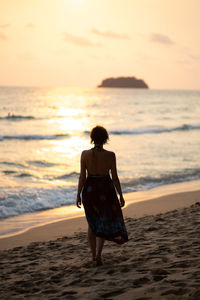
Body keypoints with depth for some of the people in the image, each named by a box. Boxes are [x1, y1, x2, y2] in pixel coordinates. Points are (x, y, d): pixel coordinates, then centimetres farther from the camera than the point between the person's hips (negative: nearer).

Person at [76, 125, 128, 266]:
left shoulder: (85, 154, -9)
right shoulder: (110, 155, -11)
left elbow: (82, 177, -7)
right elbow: (115, 177, -7)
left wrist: (78, 195, 2)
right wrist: (121, 195, 3)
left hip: (89, 190, 2)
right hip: (106, 190, -1)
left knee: (92, 222, 19)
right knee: (105, 223, 11)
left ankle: (94, 254, 26)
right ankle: (98, 253, -6)